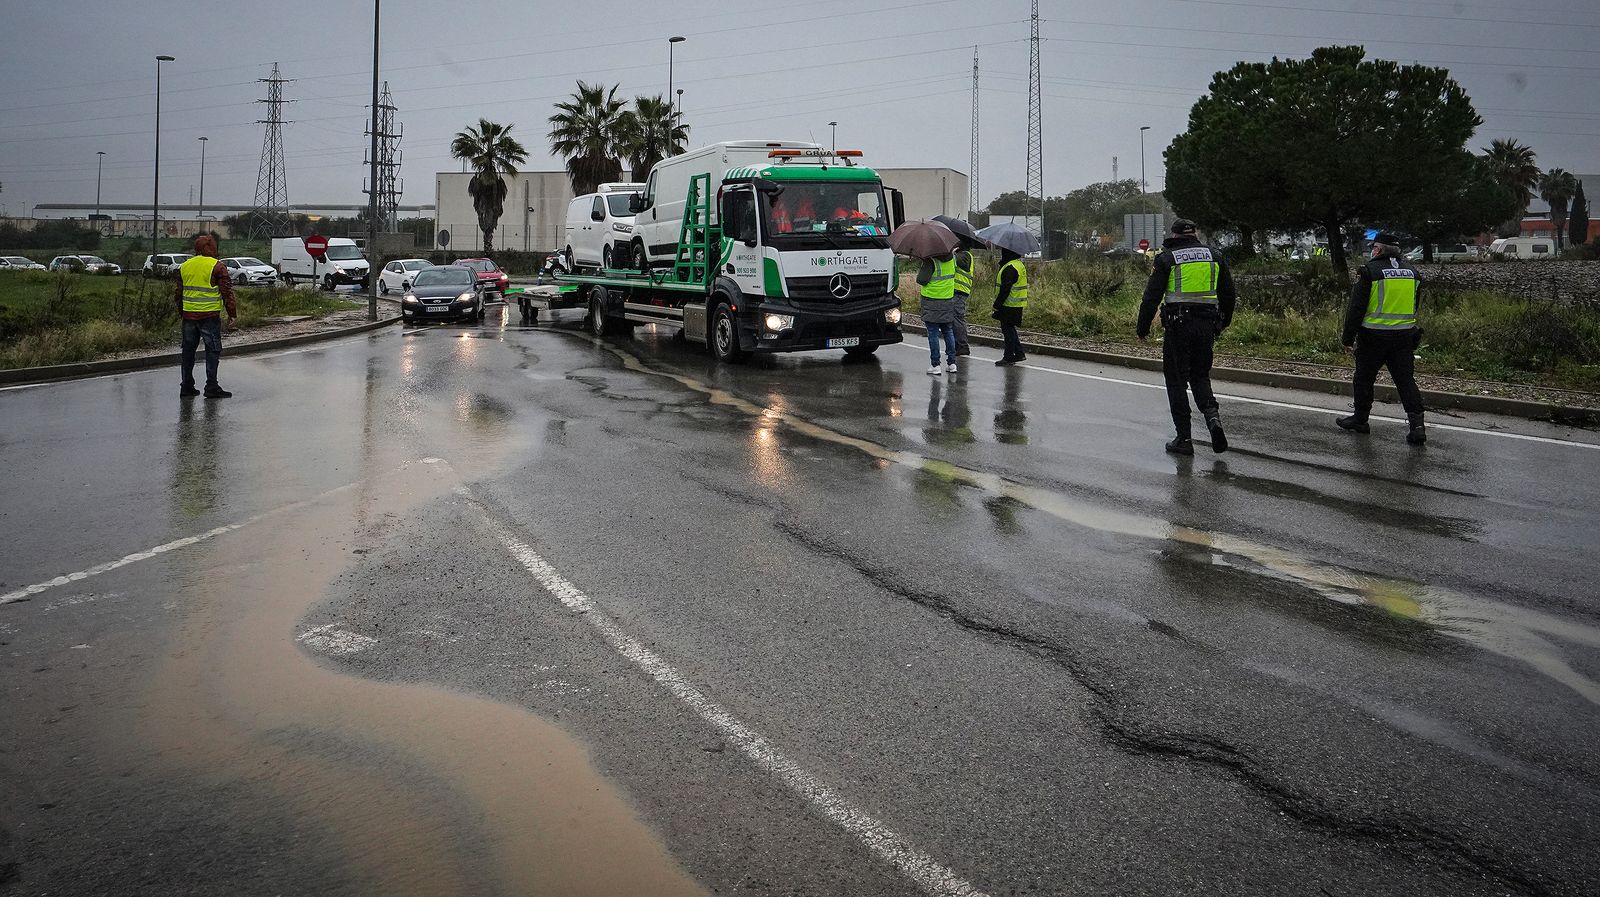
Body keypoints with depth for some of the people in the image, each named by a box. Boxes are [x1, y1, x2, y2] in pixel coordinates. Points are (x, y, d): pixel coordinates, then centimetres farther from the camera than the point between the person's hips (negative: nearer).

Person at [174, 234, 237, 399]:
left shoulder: (184, 266, 12)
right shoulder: (217, 267, -7)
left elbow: (178, 293, 17)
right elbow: (227, 292, -9)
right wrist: (232, 315, -4)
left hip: (189, 315, 6)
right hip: (210, 315, -6)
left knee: (188, 350, 12)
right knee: (213, 350, -1)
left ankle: (187, 386, 16)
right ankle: (211, 387, -5)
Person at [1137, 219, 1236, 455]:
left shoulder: (1166, 258, -2)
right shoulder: (1214, 256, 10)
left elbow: (1152, 296, -4)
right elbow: (1229, 294, 14)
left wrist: (1143, 327, 4)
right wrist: (1223, 323, 27)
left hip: (1178, 325, -4)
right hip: (1207, 325, 4)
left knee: (1177, 381, 5)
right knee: (1200, 376, 19)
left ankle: (1184, 438, 4)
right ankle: (1213, 416, -7)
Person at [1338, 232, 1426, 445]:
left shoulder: (1369, 271, -9)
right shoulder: (1411, 272, 10)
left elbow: (1356, 308, -9)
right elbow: (1415, 307, 18)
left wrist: (1348, 338, -4)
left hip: (1374, 336, -5)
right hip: (1405, 336, 5)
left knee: (1364, 378, 11)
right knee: (1406, 379, 5)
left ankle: (1360, 419, 22)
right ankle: (1417, 424, -5)